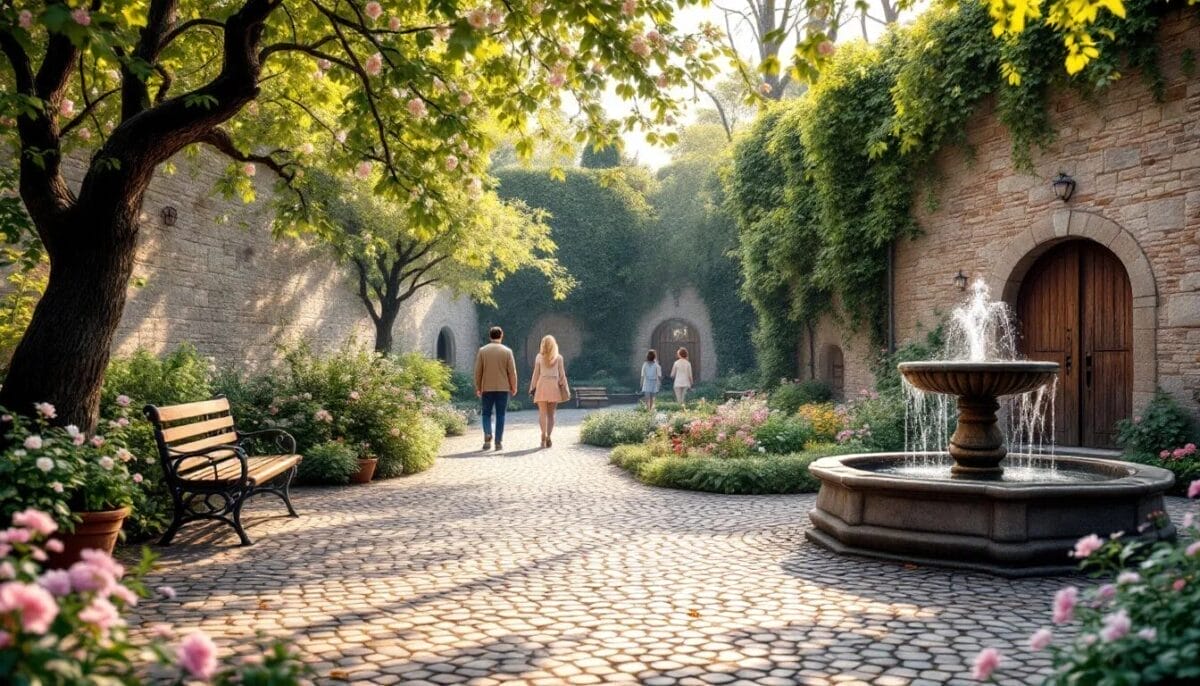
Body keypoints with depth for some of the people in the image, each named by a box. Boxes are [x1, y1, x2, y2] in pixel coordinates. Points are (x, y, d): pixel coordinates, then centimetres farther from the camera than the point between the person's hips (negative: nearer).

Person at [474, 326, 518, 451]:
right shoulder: (507, 351, -1)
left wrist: (478, 388, 8)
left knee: (486, 413, 10)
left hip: (487, 388, 0)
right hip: (503, 388, 0)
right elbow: (512, 371, -3)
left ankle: (487, 435, -13)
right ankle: (498, 442, 3)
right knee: (500, 415, 6)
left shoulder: (482, 350, 0)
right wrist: (514, 387, 8)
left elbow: (478, 371, 0)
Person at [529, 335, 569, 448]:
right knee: (551, 414, 7)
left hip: (542, 385, -1)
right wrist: (563, 386, 9)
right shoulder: (559, 358, 3)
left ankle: (544, 434, -19)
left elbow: (536, 373, 2)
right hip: (554, 386, 1)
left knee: (542, 412, 0)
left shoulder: (539, 357, 1)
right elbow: (562, 374, 2)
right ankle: (548, 436, -2)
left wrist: (532, 387, 7)